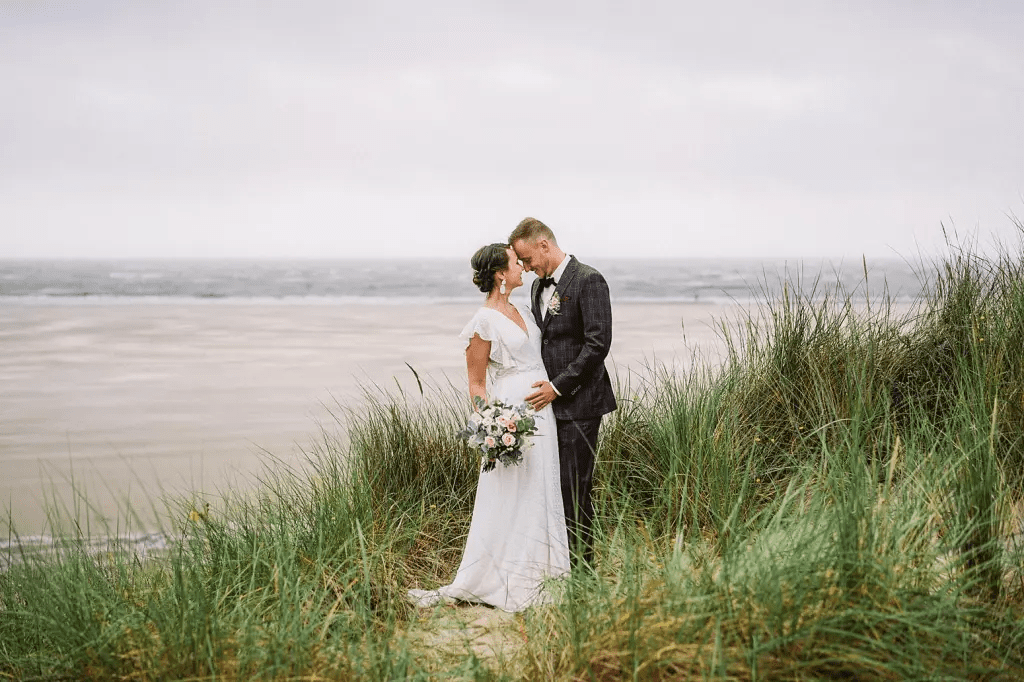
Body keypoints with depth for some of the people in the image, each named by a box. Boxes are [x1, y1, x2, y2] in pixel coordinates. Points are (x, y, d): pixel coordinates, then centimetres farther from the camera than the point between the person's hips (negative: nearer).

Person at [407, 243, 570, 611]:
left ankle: (529, 580, 19)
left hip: (541, 412, 9)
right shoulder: (485, 321, -11)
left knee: (538, 495, 11)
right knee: (507, 502, -5)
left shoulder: (520, 313, 13)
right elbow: (476, 384, -9)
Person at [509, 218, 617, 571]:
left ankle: (582, 566, 3)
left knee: (573, 488, -6)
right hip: (549, 401, 8)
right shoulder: (539, 286, 16)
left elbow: (597, 343, -16)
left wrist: (557, 386, -16)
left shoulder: (588, 281, -10)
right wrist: (539, 385, 10)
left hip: (578, 403, -8)